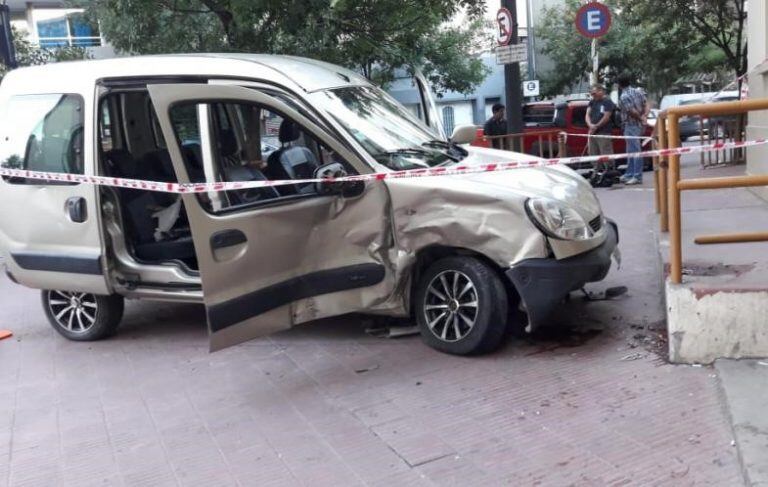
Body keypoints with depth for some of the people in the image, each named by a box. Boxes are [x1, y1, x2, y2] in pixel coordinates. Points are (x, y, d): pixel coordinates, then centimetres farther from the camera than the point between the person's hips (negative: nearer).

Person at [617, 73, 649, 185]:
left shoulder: (624, 97, -15)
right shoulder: (638, 91, 11)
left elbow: (633, 112, -19)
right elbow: (647, 105, 5)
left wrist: (640, 118, -3)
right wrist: (644, 116, -8)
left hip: (631, 125, -9)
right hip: (639, 125, 9)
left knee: (635, 151, -7)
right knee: (631, 150, 16)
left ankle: (638, 177, -6)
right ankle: (629, 174, 24)